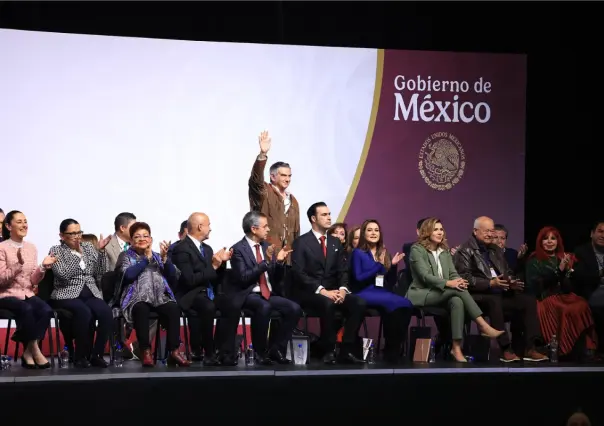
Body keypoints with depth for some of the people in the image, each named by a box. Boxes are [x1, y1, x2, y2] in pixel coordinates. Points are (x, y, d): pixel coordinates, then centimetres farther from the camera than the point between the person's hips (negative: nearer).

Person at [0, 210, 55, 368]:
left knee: (46, 310, -26)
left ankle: (28, 352, -16)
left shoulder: (31, 247, 10)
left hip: (27, 294, 5)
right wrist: (19, 264, -23)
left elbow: (33, 281, 8)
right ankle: (35, 351, -18)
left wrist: (43, 267, -10)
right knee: (26, 309, -35)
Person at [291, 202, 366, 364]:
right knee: (327, 303, -38)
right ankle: (329, 350, -24)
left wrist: (342, 289, -12)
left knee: (359, 303, -22)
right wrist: (322, 291, -22)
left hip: (332, 291, 6)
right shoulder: (301, 242, -3)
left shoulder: (336, 242, 16)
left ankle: (346, 350, -19)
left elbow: (342, 271, 10)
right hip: (308, 293, -6)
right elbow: (299, 273, -13)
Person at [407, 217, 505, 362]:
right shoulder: (417, 249, -4)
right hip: (421, 294, -6)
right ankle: (483, 326, -33)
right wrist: (448, 283, -28)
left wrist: (458, 281, -17)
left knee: (457, 301, -33)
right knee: (457, 290, -31)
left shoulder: (445, 251, 19)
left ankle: (456, 347, -40)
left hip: (441, 294, 6)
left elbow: (453, 274, 9)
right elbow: (425, 276, -15)